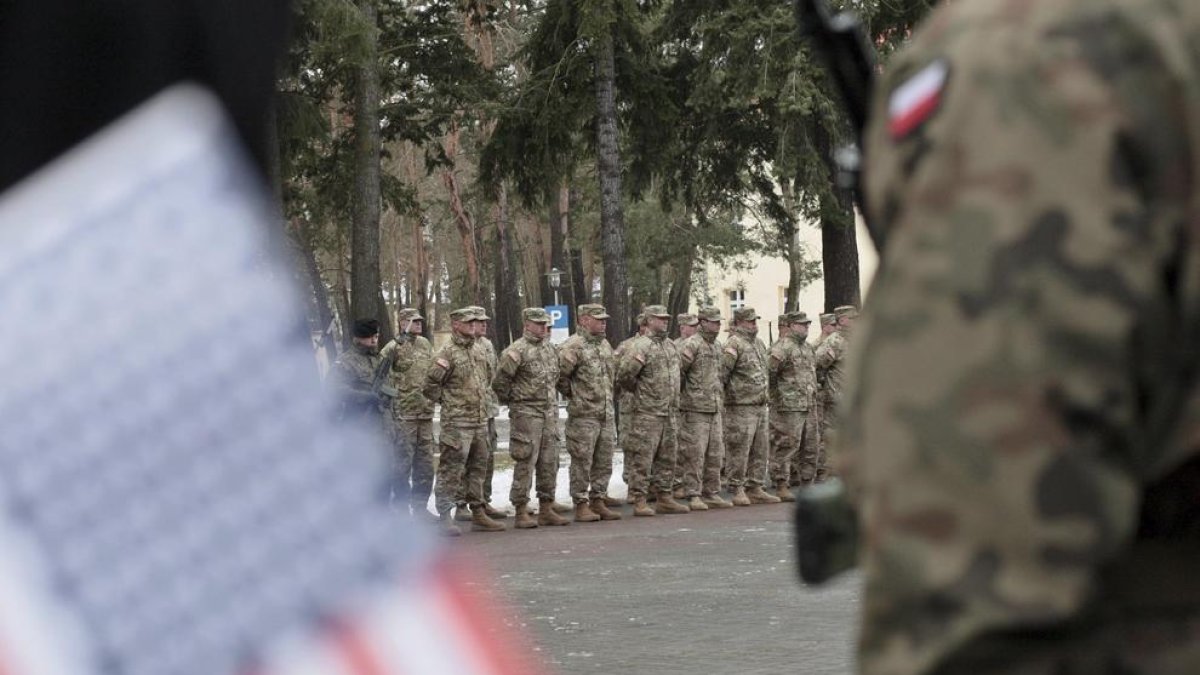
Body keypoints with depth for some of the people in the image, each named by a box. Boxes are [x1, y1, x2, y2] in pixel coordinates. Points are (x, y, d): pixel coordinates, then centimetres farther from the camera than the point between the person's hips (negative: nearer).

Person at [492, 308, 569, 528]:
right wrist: (511, 401, -2)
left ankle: (546, 510, 15)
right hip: (526, 413, -7)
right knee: (525, 464, -6)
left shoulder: (550, 349, 12)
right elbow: (500, 381, -13)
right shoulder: (518, 350, -12)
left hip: (550, 412, 7)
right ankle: (521, 513, -4)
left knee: (550, 463, 8)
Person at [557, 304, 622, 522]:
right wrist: (572, 394, -8)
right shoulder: (573, 346, -13)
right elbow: (559, 374, -18)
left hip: (606, 414, 8)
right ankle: (581, 505, 1)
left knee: (604, 461, 10)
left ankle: (598, 501, 18)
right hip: (583, 414, -8)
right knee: (582, 462, -3)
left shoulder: (605, 345, 14)